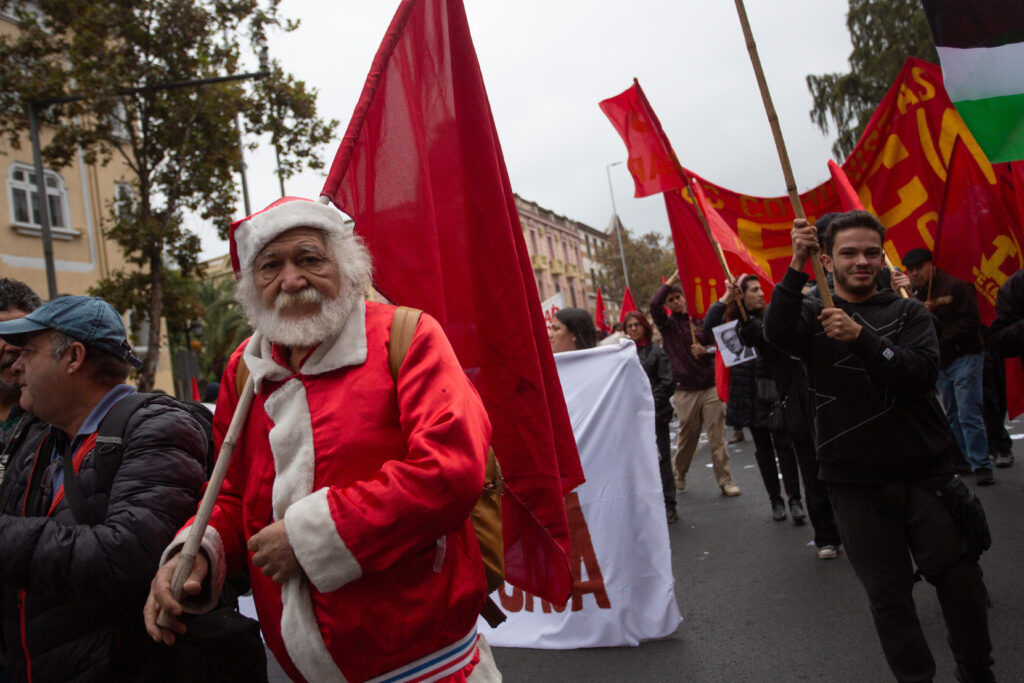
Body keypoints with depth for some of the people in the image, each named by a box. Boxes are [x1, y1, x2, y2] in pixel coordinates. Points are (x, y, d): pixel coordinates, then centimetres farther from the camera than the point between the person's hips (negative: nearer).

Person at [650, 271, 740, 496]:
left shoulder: (700, 319, 10)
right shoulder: (667, 324, 3)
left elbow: (716, 346, 12)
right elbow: (654, 304, -15)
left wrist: (705, 350, -10)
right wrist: (673, 277, -11)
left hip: (711, 387, 1)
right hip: (686, 391, -1)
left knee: (717, 437, -1)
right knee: (687, 437, 5)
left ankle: (725, 481, 5)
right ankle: (679, 475, 26)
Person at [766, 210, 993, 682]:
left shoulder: (908, 312, 6)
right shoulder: (813, 314, 3)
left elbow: (923, 374, -11)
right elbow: (776, 333, -20)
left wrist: (861, 336, -24)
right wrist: (796, 267, -30)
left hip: (926, 473, 1)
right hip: (856, 483, -1)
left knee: (960, 581, 7)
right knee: (887, 595, 6)